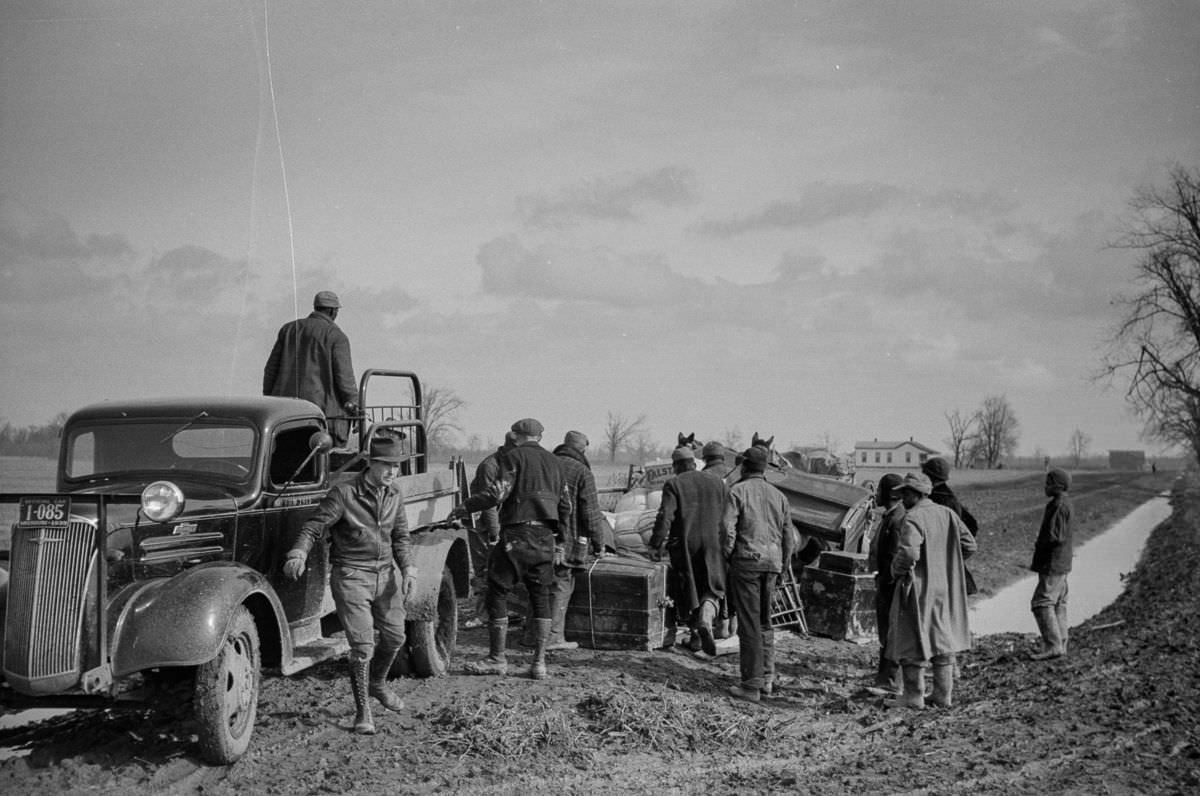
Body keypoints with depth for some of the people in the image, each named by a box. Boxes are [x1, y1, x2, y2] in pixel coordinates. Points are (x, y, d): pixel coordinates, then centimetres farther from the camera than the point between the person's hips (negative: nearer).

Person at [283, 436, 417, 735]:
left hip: (386, 573, 6)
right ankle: (363, 712, 6)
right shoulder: (344, 494, -15)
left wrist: (408, 567, -1)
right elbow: (313, 527, -17)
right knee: (362, 646, -9)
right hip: (351, 576, -6)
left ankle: (377, 684, 43)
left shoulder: (394, 494, 4)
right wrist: (298, 554, -35)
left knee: (394, 636, 15)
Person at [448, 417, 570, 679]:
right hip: (545, 537, 6)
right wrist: (559, 542, 27)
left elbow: (497, 492, -14)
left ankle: (497, 658, 3)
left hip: (518, 535, -6)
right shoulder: (553, 462, 17)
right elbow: (565, 506, 19)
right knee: (541, 599, 9)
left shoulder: (515, 456, -2)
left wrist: (464, 507, -6)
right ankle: (539, 663, 5)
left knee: (498, 593, 2)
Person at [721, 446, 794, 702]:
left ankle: (751, 685, -1)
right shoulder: (778, 495, 12)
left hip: (746, 560, -5)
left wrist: (728, 555, 0)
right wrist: (782, 565, 21)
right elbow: (788, 536, 12)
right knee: (764, 622, 18)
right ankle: (767, 678, 17)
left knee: (749, 624, -2)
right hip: (772, 563, 5)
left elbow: (727, 527, -14)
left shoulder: (738, 490, -4)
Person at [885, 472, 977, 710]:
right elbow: (969, 545, 8)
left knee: (913, 640, 3)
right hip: (946, 587, 7)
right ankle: (944, 695, 20)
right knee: (943, 639, 14)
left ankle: (914, 696, 7)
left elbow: (909, 553, -29)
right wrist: (946, 564, 14)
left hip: (919, 588, -7)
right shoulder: (947, 514, 5)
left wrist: (896, 570, -10)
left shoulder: (913, 518, -18)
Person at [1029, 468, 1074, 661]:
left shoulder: (1058, 505, -19)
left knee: (1042, 603, -10)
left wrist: (1038, 546, -7)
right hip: (1060, 563, 11)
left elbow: (1055, 537, -23)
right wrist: (1040, 545, 12)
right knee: (1058, 604, 14)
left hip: (1053, 564, -11)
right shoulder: (1064, 502, 14)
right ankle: (1060, 644, 18)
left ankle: (1053, 646, -11)